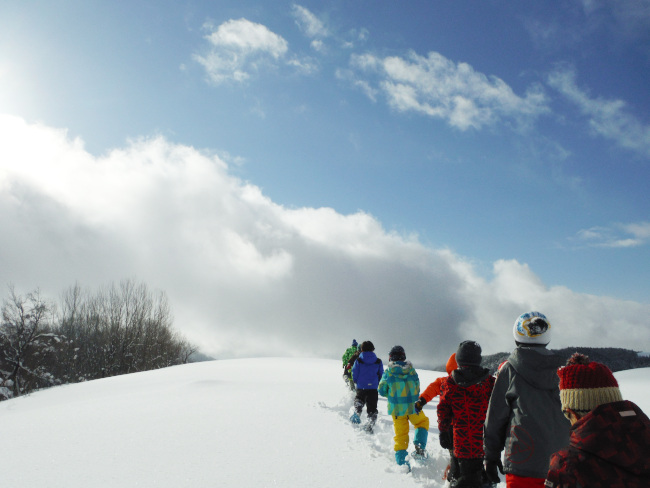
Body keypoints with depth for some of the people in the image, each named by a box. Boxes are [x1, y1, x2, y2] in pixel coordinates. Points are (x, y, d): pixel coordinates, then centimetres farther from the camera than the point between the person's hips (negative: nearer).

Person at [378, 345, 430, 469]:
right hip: (413, 406, 0)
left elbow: (382, 391, -1)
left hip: (396, 408, 0)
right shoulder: (411, 369, -3)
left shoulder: (388, 372, -7)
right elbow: (417, 388, 6)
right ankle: (419, 448, 12)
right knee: (423, 422, 27)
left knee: (400, 434, 11)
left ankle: (402, 462, 6)